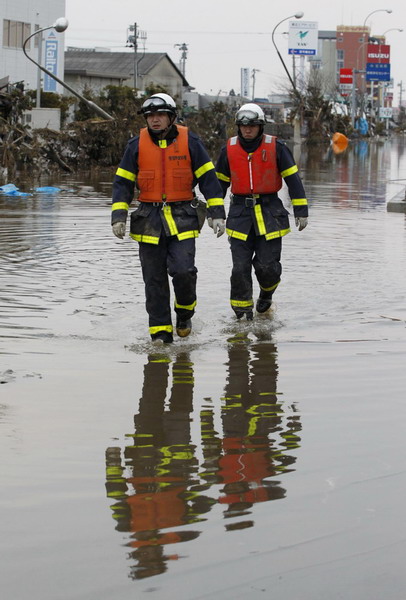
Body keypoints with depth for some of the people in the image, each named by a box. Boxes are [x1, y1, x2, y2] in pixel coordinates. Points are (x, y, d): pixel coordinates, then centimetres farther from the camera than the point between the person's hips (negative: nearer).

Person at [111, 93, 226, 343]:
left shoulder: (189, 142, 0)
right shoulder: (137, 145, 4)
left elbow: (208, 179, 3)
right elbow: (123, 182, 8)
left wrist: (217, 214, -3)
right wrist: (118, 217, -2)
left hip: (182, 219, -2)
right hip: (149, 220, 2)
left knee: (183, 271, -15)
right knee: (155, 280, 1)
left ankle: (185, 313, 14)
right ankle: (161, 332, 9)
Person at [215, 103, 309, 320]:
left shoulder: (275, 148, -1)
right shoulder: (229, 149, 5)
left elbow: (293, 179, 2)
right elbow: (220, 182, 15)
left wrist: (301, 211, -2)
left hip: (270, 212, -1)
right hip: (240, 213, 1)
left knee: (267, 266, -4)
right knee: (240, 267, -5)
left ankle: (267, 292, 30)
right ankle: (242, 311, 6)